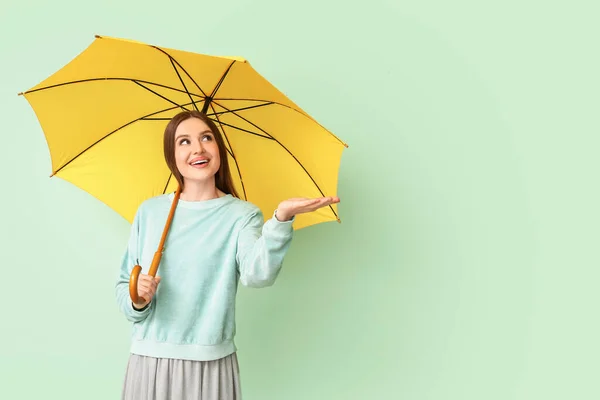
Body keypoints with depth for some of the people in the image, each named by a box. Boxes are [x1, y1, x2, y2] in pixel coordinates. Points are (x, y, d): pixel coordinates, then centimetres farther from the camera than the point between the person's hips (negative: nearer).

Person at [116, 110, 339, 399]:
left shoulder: (242, 214, -4)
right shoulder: (149, 211, 4)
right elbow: (123, 286, 8)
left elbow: (257, 275, -24)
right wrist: (137, 300, -13)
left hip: (211, 364, -2)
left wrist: (282, 217, -38)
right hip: (148, 359, 2)